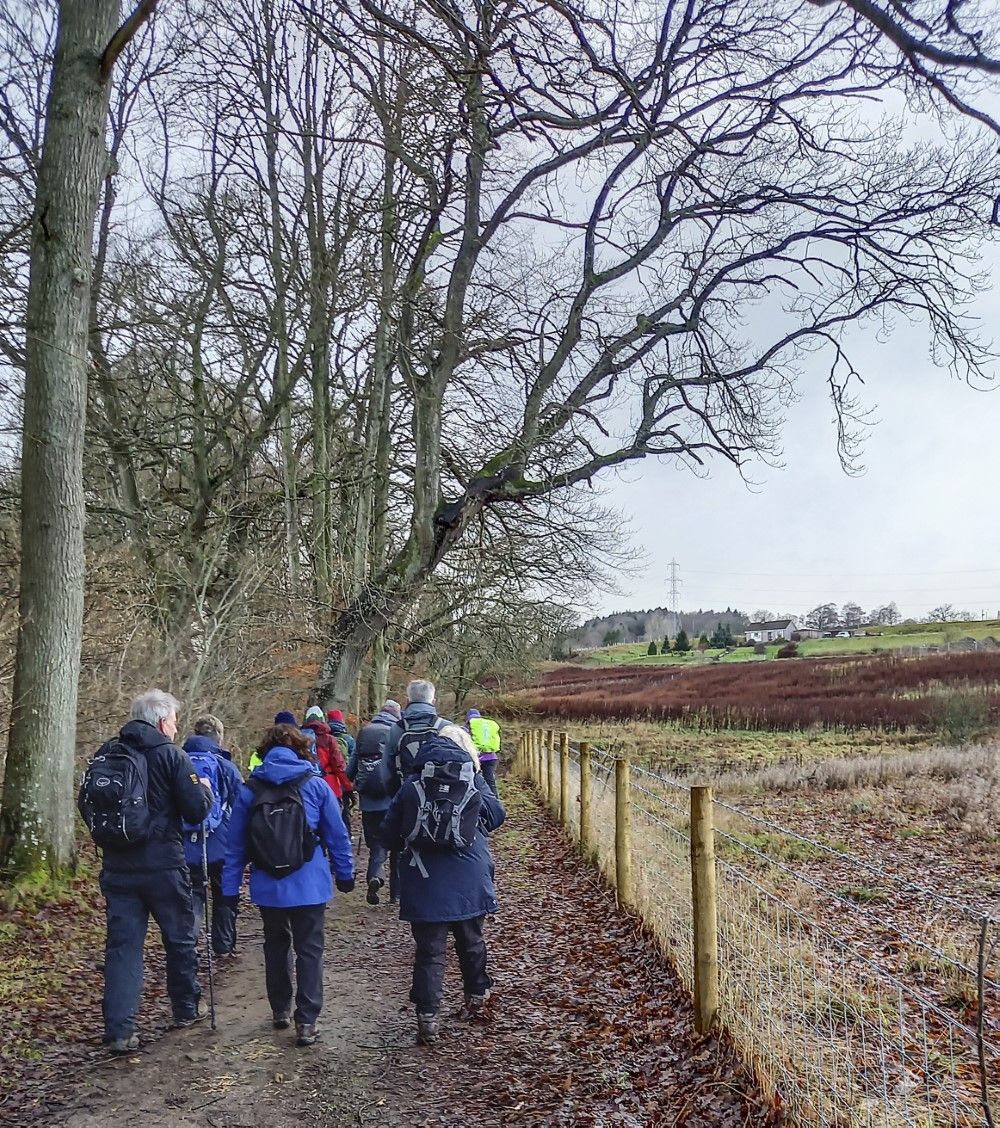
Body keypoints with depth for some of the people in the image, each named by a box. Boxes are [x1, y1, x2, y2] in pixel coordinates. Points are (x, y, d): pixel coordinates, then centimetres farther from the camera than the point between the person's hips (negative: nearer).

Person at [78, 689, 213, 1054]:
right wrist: (206, 789, 6)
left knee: (122, 945, 7)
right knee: (180, 938, 15)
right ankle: (186, 1008, 31)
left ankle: (119, 1030, 4)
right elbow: (196, 810, -13)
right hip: (163, 866, -4)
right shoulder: (170, 755, -11)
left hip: (117, 868, 4)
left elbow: (86, 804, 12)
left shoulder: (105, 754, 4)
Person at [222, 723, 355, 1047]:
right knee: (309, 950, 6)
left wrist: (230, 888, 8)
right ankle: (306, 1022, 1)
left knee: (275, 946, 21)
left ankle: (280, 1010, 31)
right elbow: (337, 836, -1)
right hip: (309, 886, -2)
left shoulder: (250, 789, -1)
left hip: (267, 887, 2)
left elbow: (235, 844, 2)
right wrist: (345, 873, 11)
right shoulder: (315, 785, -5)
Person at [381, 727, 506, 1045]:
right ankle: (477, 998, 36)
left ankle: (427, 1017, 0)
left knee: (429, 950, 3)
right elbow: (497, 815, 8)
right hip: (470, 882, 2)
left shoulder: (410, 788, -2)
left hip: (425, 884, -2)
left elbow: (388, 834, 1)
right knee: (472, 941, 21)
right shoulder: (473, 781, 0)